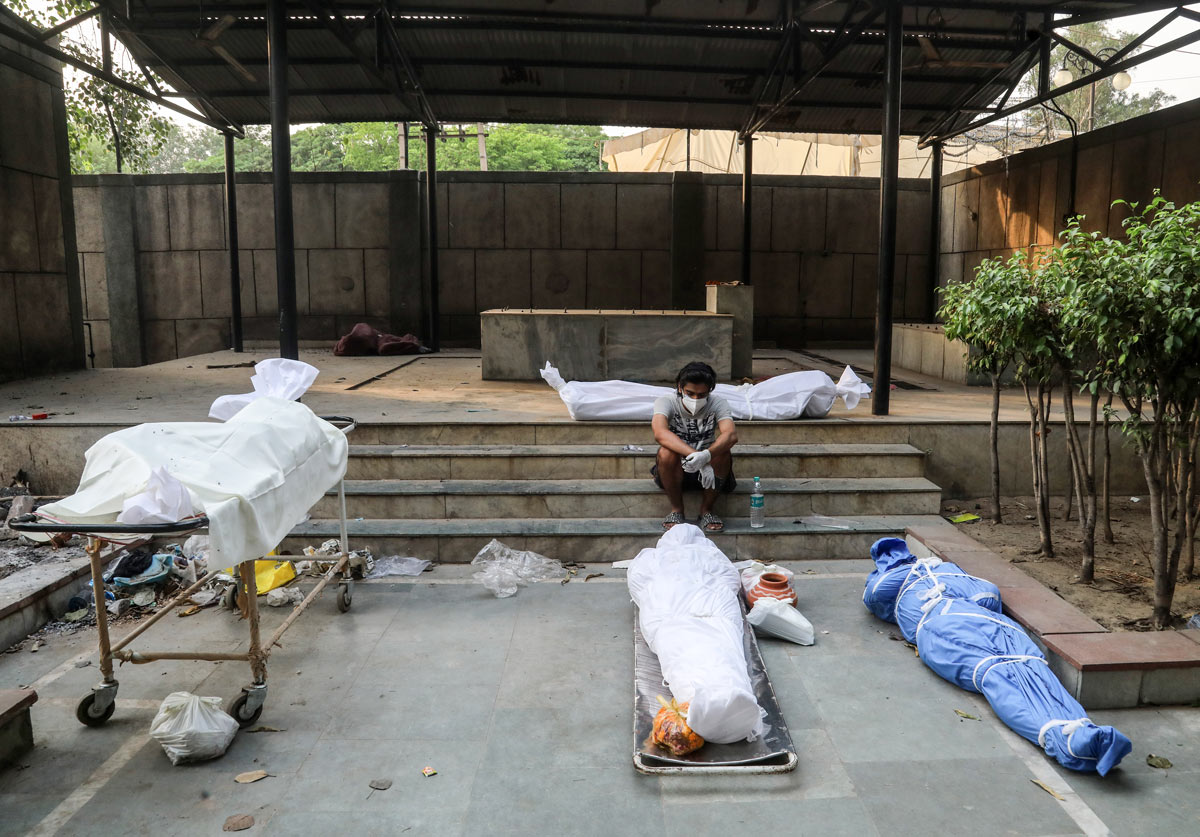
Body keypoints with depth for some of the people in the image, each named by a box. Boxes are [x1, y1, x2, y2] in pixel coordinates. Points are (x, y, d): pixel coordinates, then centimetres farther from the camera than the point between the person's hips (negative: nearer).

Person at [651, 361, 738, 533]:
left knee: (723, 453, -29)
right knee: (666, 453, -33)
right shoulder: (666, 402, -15)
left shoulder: (717, 403, -11)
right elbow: (660, 434, -36)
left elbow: (731, 435, -30)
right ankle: (676, 509, -8)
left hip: (707, 470, 1)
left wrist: (706, 455, -50)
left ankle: (706, 509, -7)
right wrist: (695, 455, -48)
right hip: (677, 471, -1)